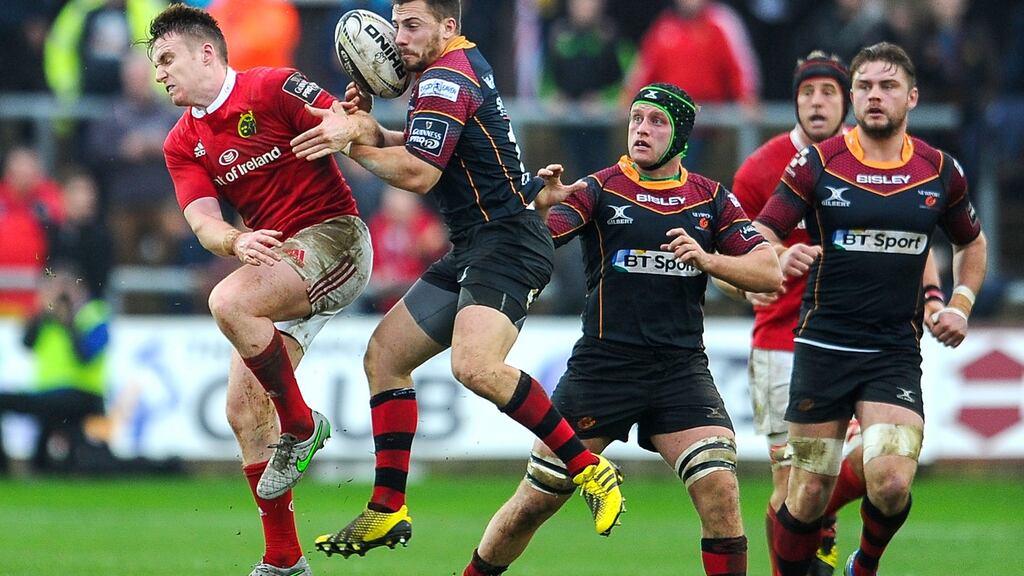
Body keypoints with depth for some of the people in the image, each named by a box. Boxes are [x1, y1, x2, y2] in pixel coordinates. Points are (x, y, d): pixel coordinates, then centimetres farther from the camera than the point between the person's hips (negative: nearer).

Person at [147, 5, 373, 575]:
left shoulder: (273, 88, -8)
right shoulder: (183, 144, 10)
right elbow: (204, 223, -3)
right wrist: (237, 242, -25)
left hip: (332, 237, -7)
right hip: (274, 261, 7)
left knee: (228, 302, -31)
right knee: (243, 410, 0)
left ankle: (301, 425, -11)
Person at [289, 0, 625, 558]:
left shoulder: (446, 78, -13)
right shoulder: (459, 66, 18)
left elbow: (418, 174, -19)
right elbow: (413, 149, 25)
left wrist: (353, 142, -9)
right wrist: (367, 125, 7)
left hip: (506, 241, -11)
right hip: (472, 250, 11)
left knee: (475, 366, -31)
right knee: (384, 354, 10)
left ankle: (589, 468, -22)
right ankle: (387, 511, 11)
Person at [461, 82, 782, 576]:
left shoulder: (712, 199, 7)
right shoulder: (599, 190, -1)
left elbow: (770, 275, 3)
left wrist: (707, 259, -13)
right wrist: (541, 206, -34)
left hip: (681, 369, 2)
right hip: (603, 365, -2)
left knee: (720, 492, -17)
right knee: (533, 503, 1)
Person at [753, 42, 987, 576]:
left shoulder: (940, 171, 4)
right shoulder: (815, 164, -3)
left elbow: (971, 242, 23)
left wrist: (960, 305, 9)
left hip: (896, 352, 1)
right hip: (823, 347, -1)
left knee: (891, 483, -16)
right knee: (809, 495, 0)